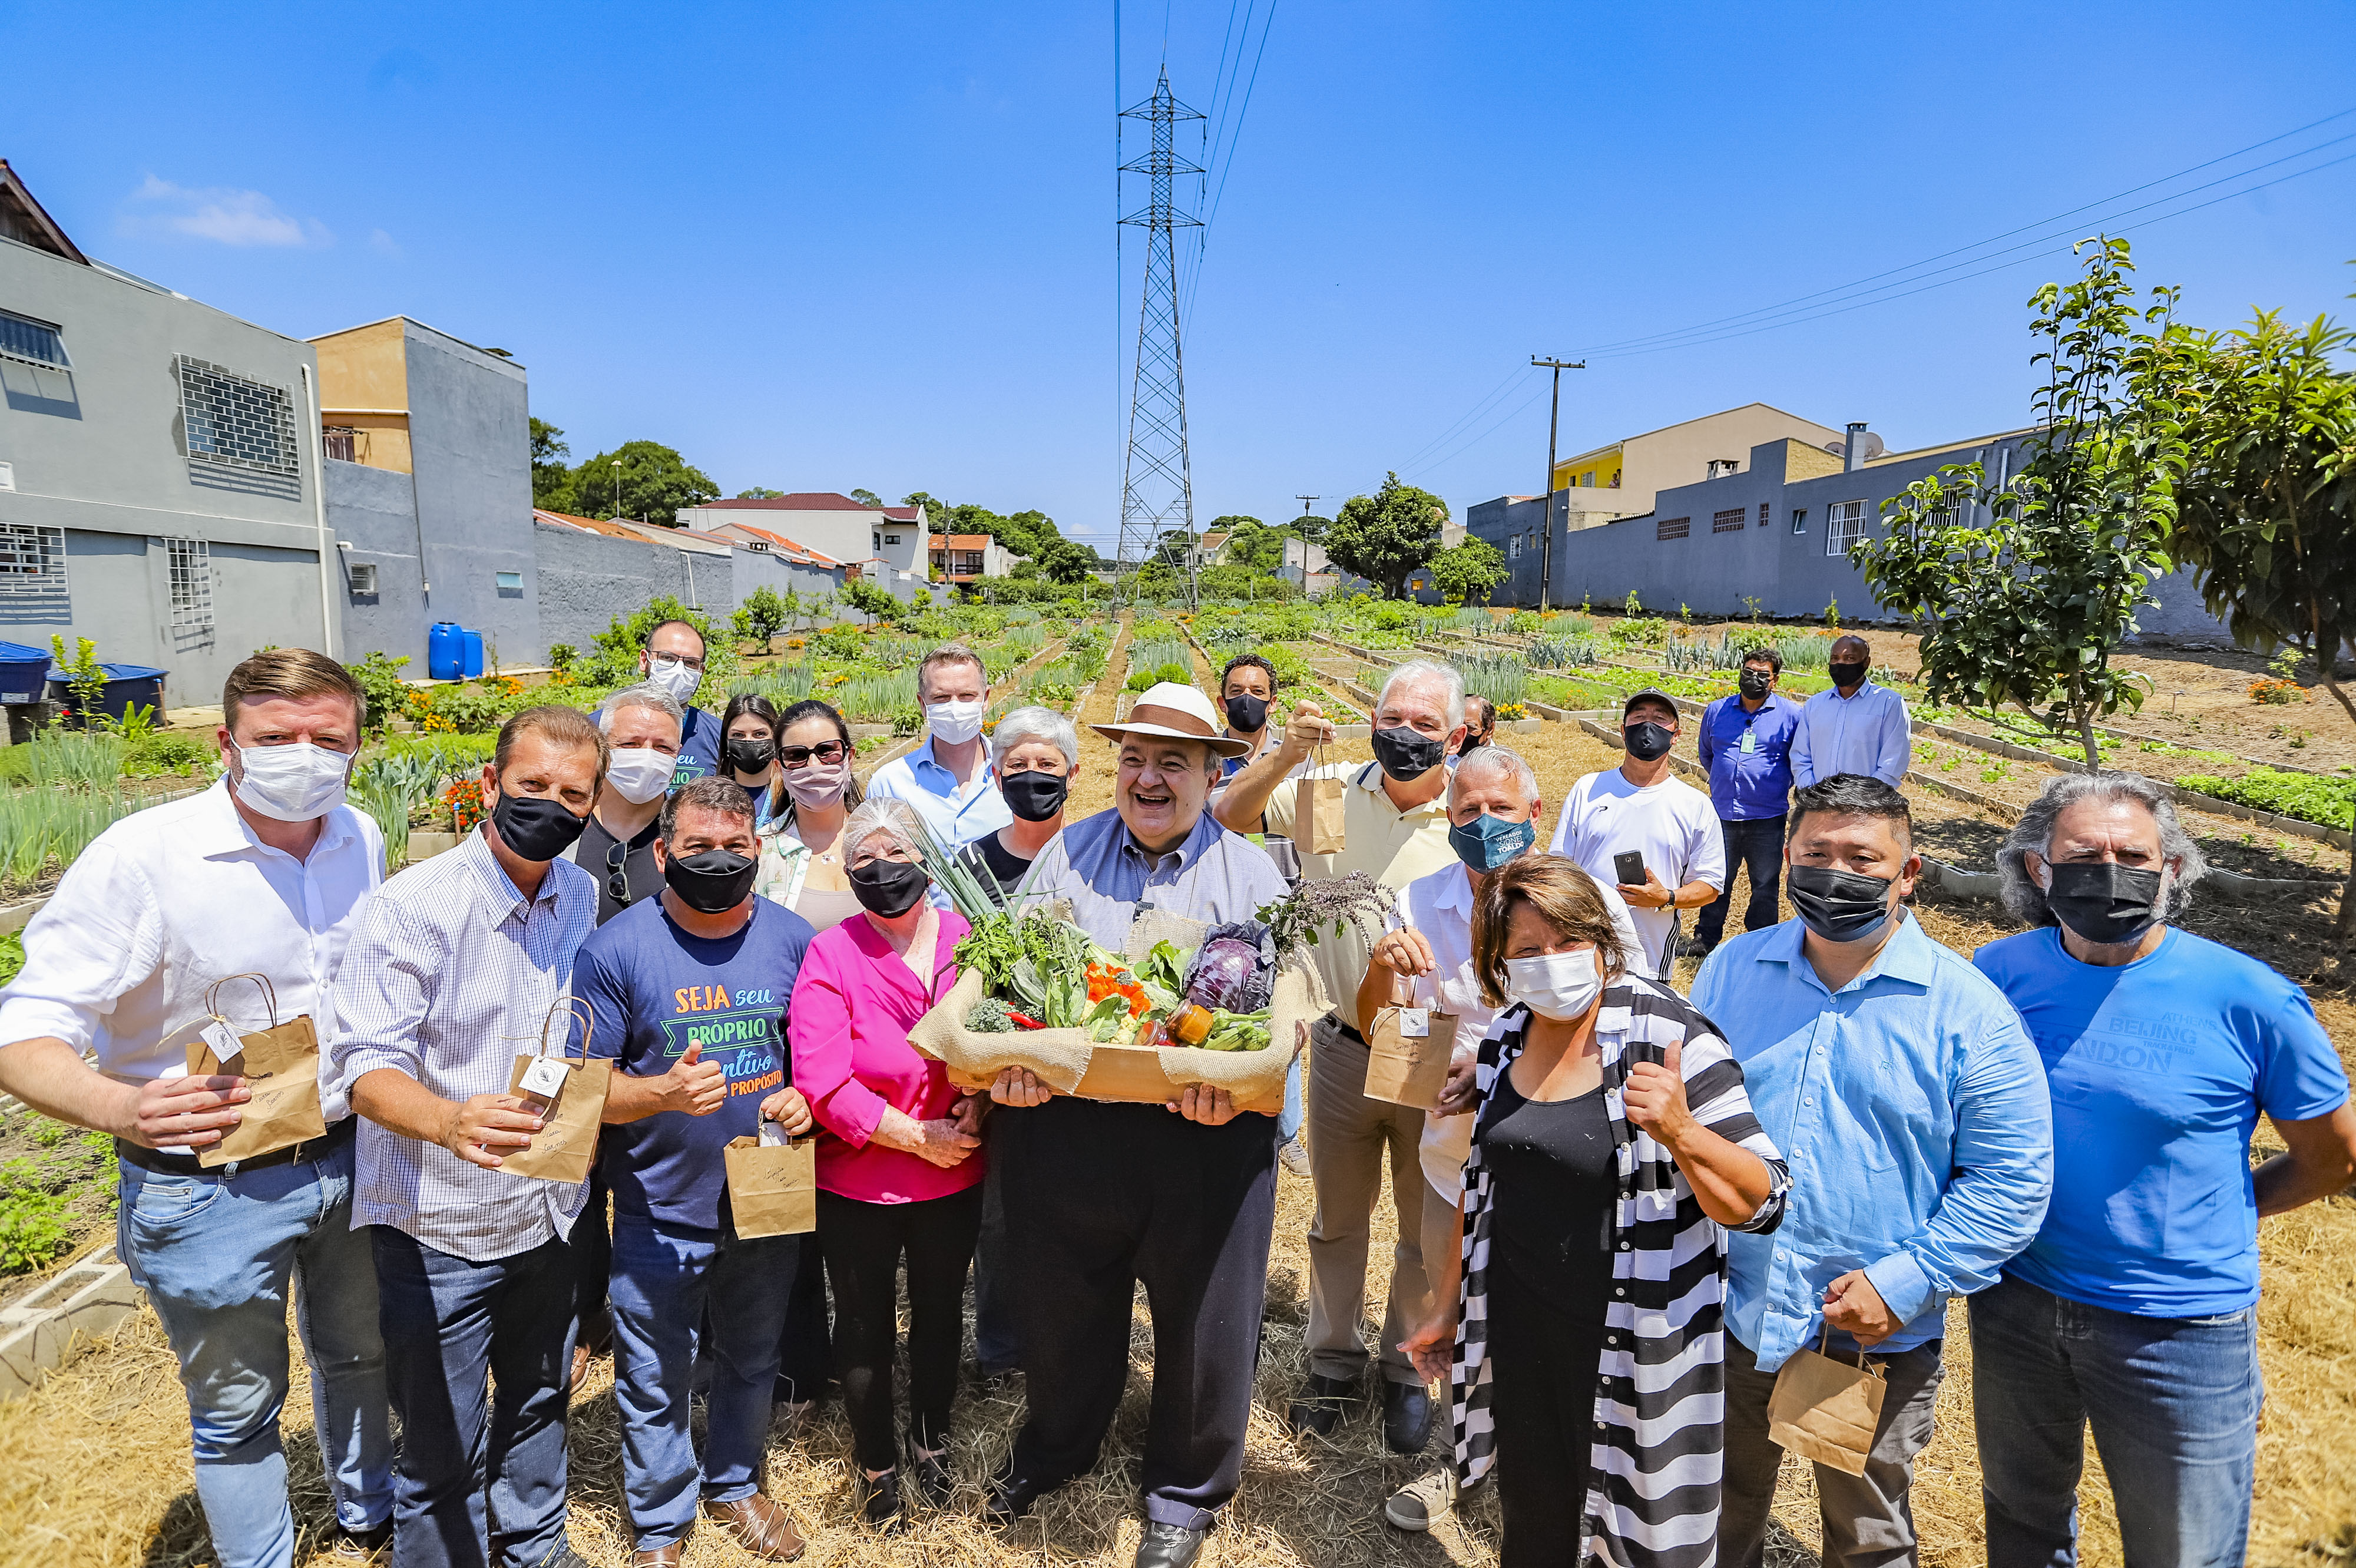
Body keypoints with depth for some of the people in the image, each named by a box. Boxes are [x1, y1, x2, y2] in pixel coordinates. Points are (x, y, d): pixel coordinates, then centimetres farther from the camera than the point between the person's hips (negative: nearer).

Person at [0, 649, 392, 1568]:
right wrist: (123, 1107, -42)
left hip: (348, 1160, 5)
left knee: (361, 1354, 26)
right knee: (237, 1409, 15)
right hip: (210, 1190, -5)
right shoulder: (140, 857, -22)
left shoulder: (360, 839, -5)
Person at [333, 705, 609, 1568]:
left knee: (539, 1404, 25)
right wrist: (453, 1122, -42)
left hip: (547, 1213, 6)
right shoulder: (411, 906, -20)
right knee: (443, 1454, 9)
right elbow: (368, 1065, -24)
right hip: (441, 1228, -5)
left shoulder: (582, 896, -2)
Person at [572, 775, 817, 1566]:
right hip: (661, 1215, -3)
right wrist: (664, 1092, -29)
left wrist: (806, 1098, -14)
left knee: (751, 1363, 22)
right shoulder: (615, 950, -13)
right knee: (655, 1384, 12)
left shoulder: (794, 937, -4)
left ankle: (735, 1485, 48)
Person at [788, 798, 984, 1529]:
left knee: (941, 1311, 22)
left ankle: (933, 1442, 48)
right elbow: (822, 1078, -21)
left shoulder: (969, 940, -6)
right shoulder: (830, 954, -14)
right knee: (865, 1327, 16)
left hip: (956, 1177, 3)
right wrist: (918, 1136, -22)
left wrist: (975, 1105, -21)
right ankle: (877, 1464, 42)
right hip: (859, 1182, -2)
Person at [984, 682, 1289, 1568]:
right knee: (1062, 1300, 20)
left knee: (1202, 1318, 12)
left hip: (1206, 1137, -1)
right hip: (1062, 1123, 2)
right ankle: (1055, 1447, 50)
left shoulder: (1251, 873, 1)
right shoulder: (1067, 853, 6)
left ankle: (1185, 1493, 38)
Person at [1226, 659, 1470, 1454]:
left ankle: (1408, 1368, 41)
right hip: (1343, 1051, 2)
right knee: (1337, 1219, 20)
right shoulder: (1330, 790, -6)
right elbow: (1226, 817, -2)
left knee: (1427, 1230, 18)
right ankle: (1335, 1360, 42)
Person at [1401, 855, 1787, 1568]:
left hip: (1632, 1342, -5)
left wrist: (1680, 1132, -36)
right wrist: (1449, 1307, 17)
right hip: (1518, 1325, 5)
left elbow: (1762, 1204, -18)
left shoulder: (1669, 1038, -18)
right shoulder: (1505, 1038, -1)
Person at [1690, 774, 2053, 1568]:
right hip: (1728, 1314, 3)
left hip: (1876, 1342, -2)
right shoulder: (1731, 969, -3)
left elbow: (2011, 1181, -11)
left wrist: (1903, 1283, -19)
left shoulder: (1967, 1010, -12)